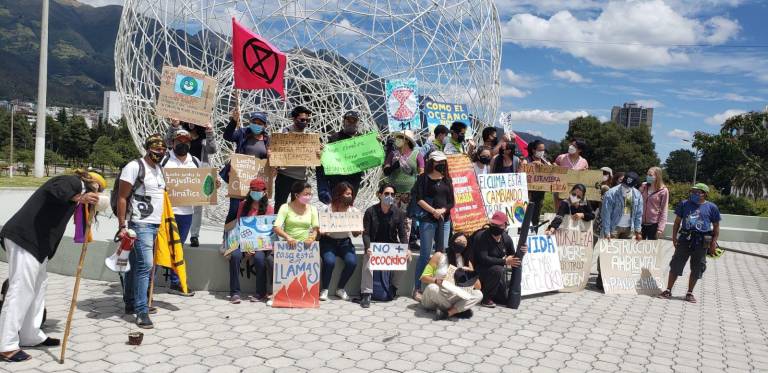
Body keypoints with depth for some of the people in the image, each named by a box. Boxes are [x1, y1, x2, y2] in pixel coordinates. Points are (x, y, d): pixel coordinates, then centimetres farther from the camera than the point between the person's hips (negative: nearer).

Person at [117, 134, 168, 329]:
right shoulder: (134, 167, -8)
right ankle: (141, 311, -11)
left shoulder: (159, 169, 17)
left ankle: (131, 303, 22)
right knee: (145, 264, -14)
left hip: (155, 225, 8)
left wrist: (163, 224, 21)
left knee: (135, 265, 14)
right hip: (140, 224, -7)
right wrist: (122, 226, -14)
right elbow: (122, 198, -9)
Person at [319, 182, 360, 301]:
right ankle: (324, 290, -5)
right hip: (328, 241, -2)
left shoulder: (353, 211, 2)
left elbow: (355, 234, 7)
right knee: (329, 261, -31)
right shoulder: (327, 209, -5)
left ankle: (340, 288, 1)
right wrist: (321, 232, -23)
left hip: (345, 242, 2)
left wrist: (358, 232, -15)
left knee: (352, 262, -25)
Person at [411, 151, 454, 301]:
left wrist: (442, 210, -7)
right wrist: (433, 211, -12)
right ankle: (417, 289, -1)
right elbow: (418, 198, -7)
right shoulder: (424, 178, 0)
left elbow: (451, 201, 11)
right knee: (425, 255, -6)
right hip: (427, 220, -5)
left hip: (445, 220, 5)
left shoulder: (447, 180, 13)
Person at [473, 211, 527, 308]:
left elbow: (513, 257, 6)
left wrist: (520, 252, -17)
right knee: (498, 270, -35)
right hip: (479, 270, -6)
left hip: (497, 272, 6)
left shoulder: (506, 238, -2)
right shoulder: (481, 237, -22)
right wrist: (505, 261, -30)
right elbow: (483, 259, -29)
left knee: (504, 299, 3)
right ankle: (485, 298, -18)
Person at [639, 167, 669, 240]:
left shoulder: (663, 191, -8)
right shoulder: (643, 187, 3)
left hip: (653, 224, -4)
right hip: (641, 223, 4)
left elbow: (664, 211, -8)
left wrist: (660, 228, -11)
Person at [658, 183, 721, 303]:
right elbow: (677, 222, 9)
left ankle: (690, 293, 20)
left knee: (696, 268, 7)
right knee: (676, 265, 1)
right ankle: (668, 291, 9)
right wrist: (674, 237, 2)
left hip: (701, 242, -1)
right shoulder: (684, 204, 6)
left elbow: (716, 226, 6)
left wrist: (713, 243, -2)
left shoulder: (711, 207, 1)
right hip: (684, 239, 1)